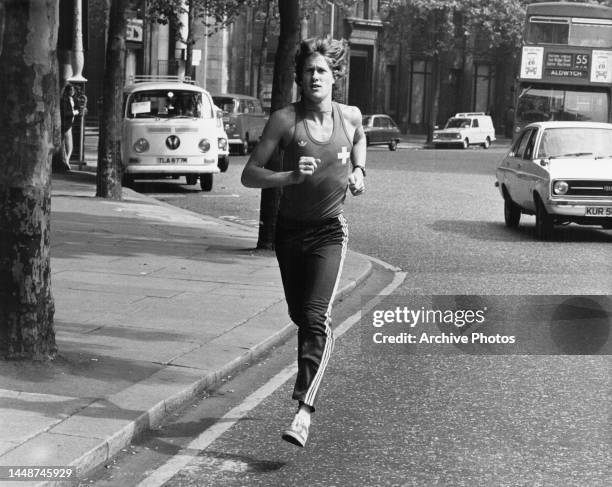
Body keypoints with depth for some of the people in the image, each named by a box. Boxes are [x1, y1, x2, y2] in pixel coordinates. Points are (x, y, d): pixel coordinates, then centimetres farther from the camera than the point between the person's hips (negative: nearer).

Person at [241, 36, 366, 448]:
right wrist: (291, 176, -28)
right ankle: (308, 379, 45)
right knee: (300, 316, 15)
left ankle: (304, 411, -24)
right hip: (290, 229, 2)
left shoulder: (351, 117, -5)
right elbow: (249, 175, -12)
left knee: (316, 317, -17)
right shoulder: (285, 120, -10)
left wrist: (358, 172, 6)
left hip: (329, 231, -1)